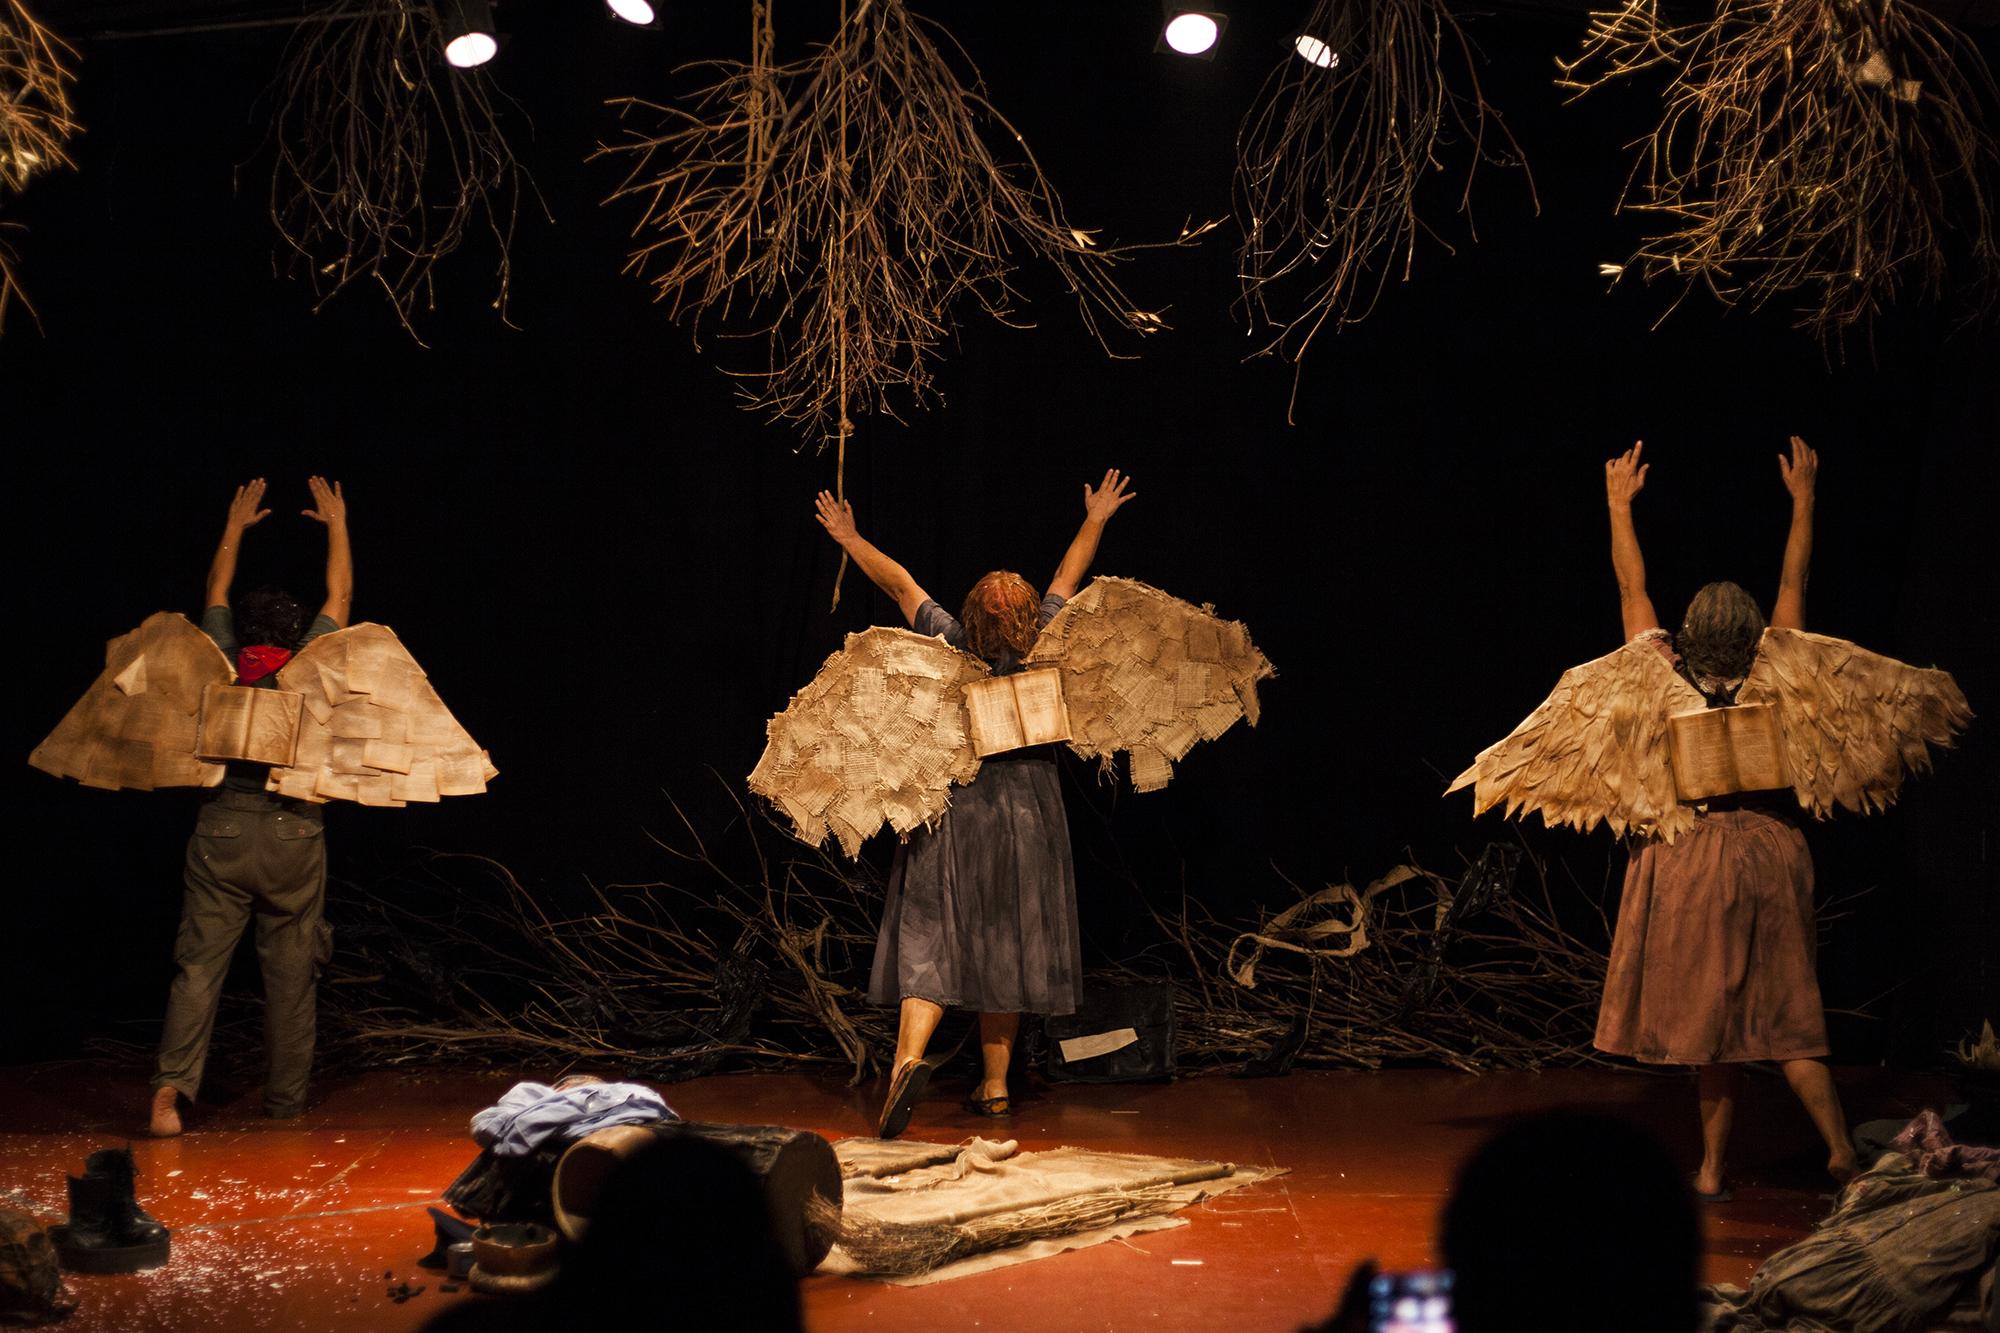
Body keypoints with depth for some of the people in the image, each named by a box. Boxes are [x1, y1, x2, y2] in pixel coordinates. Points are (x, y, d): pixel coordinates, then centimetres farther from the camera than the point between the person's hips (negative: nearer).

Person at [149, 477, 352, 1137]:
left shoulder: (222, 662, 8)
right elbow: (340, 595, 18)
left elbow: (217, 592, 26)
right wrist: (336, 523, 30)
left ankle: (172, 1084, -18)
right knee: (290, 972, 8)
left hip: (221, 829, 1)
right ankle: (285, 1099, 15)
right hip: (293, 833, -1)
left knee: (199, 964, -1)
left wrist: (236, 525, 38)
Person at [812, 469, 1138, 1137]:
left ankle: (908, 1057, -28)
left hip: (952, 810, -2)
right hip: (1026, 814, 2)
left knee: (930, 938, -4)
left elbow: (901, 584, 3)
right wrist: (1095, 522, 27)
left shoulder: (950, 647, -9)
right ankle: (994, 1088, 15)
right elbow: (1067, 581, 12)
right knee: (1005, 945, 10)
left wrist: (850, 539, 15)